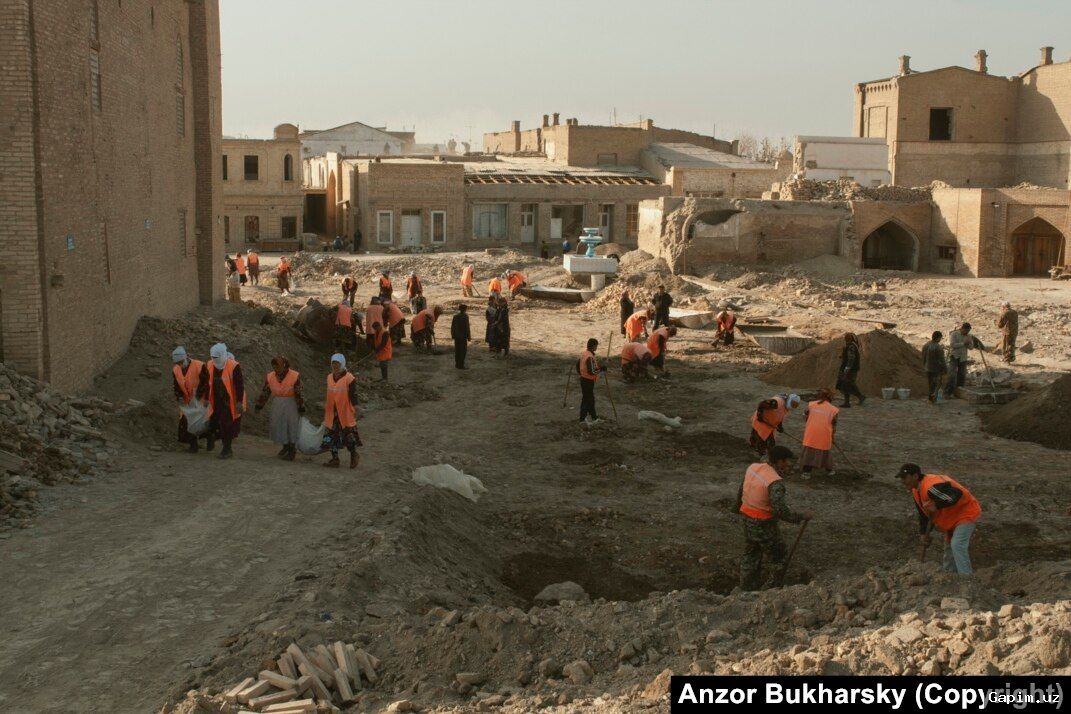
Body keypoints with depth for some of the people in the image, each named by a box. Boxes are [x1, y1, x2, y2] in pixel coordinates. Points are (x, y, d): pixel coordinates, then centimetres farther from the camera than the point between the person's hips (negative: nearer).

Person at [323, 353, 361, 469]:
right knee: (332, 437, 8)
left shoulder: (349, 378, -11)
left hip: (345, 414, -6)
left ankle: (353, 456, 22)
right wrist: (325, 407, 19)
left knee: (349, 437, 1)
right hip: (332, 413, 6)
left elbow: (353, 396, -10)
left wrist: (355, 411, -13)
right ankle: (335, 459, 17)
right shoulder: (329, 377, 8)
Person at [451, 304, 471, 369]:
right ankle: (461, 365, -3)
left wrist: (453, 335, 18)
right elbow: (467, 327, -14)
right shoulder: (465, 316, -13)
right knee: (463, 350, -1)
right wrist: (469, 336, -8)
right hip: (463, 336, -6)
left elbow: (452, 327, 10)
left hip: (456, 336, 6)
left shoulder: (455, 316, 6)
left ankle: (457, 364, 19)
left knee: (457, 350, 13)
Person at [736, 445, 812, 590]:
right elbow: (781, 512, -34)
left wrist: (739, 507, 30)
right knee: (778, 560, 12)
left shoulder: (753, 468, -4)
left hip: (748, 521, 8)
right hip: (765, 526, -8)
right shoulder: (775, 482, -27)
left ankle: (747, 590, 37)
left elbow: (742, 490, 12)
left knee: (750, 556, 24)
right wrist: (802, 515, -20)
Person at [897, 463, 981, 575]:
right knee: (949, 549, 18)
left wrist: (937, 505, -36)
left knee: (957, 546, -25)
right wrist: (923, 533, 6)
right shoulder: (916, 491, 3)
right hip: (951, 519, 11)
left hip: (966, 512, -11)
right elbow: (924, 513, 13)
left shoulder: (931, 486, -32)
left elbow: (956, 494, -41)